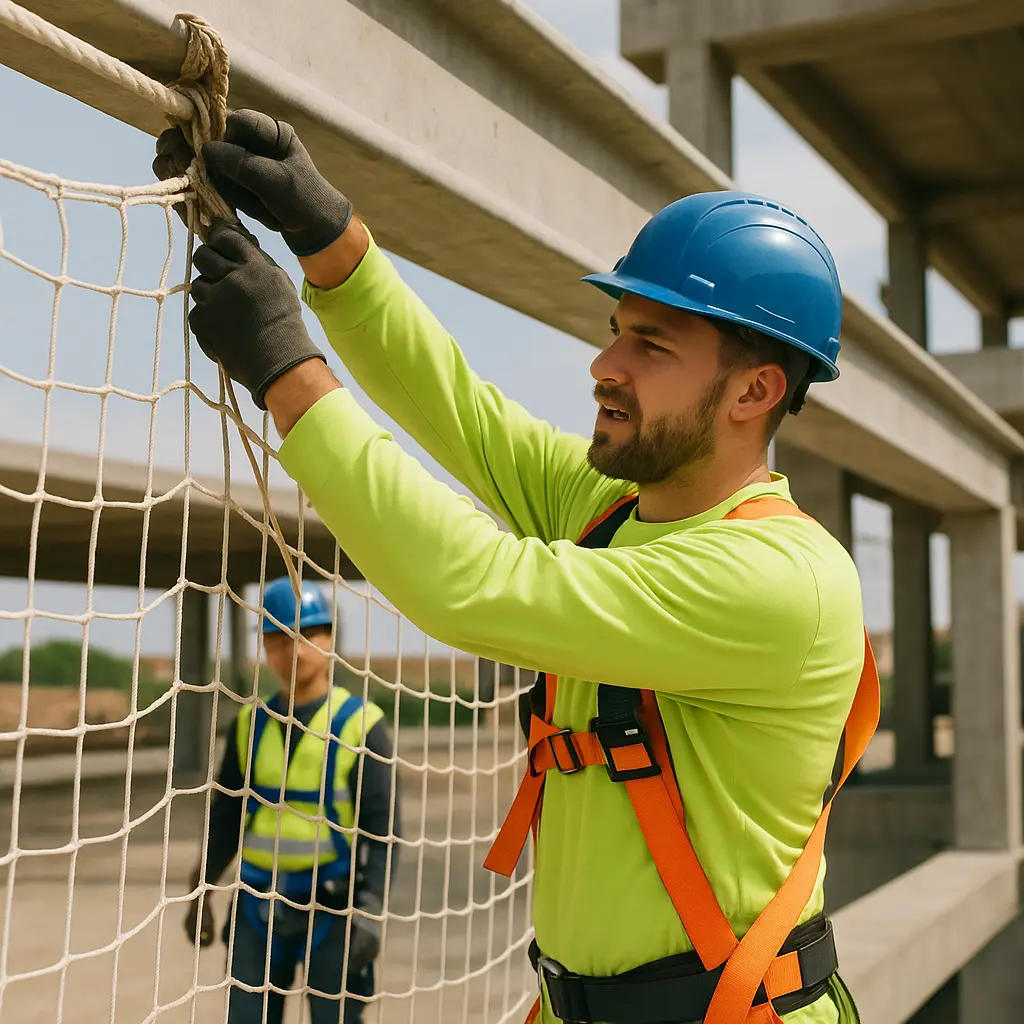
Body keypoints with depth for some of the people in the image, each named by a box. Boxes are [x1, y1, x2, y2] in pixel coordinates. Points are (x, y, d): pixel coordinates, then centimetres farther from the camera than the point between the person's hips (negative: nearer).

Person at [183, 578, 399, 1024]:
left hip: (331, 907, -4)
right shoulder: (250, 723, 7)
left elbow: (381, 828, -9)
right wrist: (201, 891, 10)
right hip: (258, 906, 4)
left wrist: (370, 911, -16)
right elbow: (225, 814, 14)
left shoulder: (361, 725, -6)